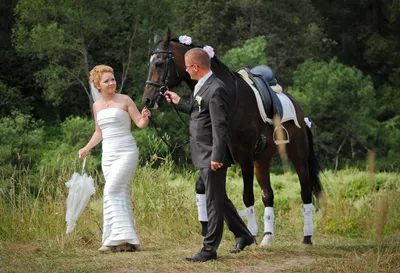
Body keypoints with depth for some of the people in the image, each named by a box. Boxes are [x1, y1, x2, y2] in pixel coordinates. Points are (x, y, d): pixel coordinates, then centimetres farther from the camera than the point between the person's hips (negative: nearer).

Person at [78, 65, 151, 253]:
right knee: (121, 196, 4)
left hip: (126, 152, -6)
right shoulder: (97, 105, 12)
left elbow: (140, 123, -3)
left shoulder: (124, 100, -3)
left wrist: (145, 118, -25)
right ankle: (129, 241, 5)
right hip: (108, 154, 6)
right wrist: (87, 148, 12)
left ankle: (119, 238, -17)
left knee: (112, 192, -17)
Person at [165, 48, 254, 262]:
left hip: (212, 156, -10)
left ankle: (209, 249, 2)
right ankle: (243, 235, 29)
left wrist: (217, 156, -24)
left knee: (214, 201, -2)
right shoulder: (202, 86, 11)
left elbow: (219, 126, -22)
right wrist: (179, 103, 25)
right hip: (204, 156, 10)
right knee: (218, 198, 19)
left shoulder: (215, 90, -19)